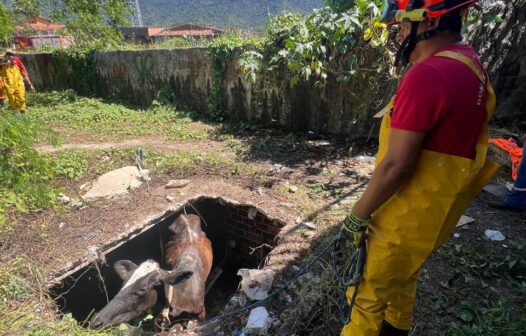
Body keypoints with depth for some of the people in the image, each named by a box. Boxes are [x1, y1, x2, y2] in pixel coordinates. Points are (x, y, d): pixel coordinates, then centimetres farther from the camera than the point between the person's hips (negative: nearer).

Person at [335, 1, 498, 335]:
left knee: (369, 294, 10)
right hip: (436, 208, 10)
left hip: (407, 217, -10)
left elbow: (395, 165, -27)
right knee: (403, 276, 30)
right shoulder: (469, 64, 5)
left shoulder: (428, 75, -26)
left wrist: (357, 217, -16)